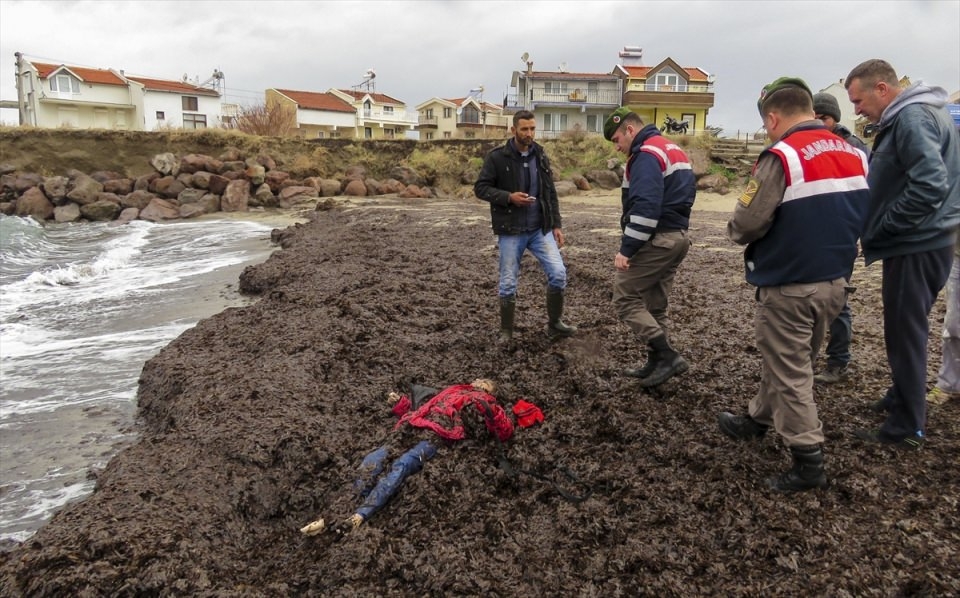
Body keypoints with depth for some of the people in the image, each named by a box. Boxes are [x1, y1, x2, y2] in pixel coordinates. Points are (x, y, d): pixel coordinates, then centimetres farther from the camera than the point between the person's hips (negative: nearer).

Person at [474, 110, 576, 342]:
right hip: (511, 231, -3)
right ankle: (506, 332, 21)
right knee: (508, 284, 4)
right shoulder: (497, 157, -7)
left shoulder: (540, 156, 7)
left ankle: (555, 324, 13)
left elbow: (551, 193, 12)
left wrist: (556, 225, 6)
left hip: (541, 229, 4)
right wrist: (509, 197, -20)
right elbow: (480, 188, -7)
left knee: (558, 274, -6)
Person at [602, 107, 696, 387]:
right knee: (656, 305, 15)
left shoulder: (646, 154, -15)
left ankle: (667, 355, -6)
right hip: (678, 236, 10)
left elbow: (644, 208, -25)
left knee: (625, 298, -3)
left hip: (656, 239, -10)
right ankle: (657, 363, 20)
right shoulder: (672, 149, 18)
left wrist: (627, 249, -23)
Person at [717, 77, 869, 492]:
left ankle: (809, 461, 11)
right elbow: (858, 217, 13)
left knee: (789, 372, 5)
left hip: (788, 286, -8)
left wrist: (736, 230, 0)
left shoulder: (782, 157, -19)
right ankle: (757, 420, 40)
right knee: (789, 360, 22)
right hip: (835, 281, 8)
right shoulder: (854, 155, 6)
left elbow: (746, 224, -21)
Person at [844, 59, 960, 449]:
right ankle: (902, 399, 36)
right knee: (906, 329, 20)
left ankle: (906, 428, 11)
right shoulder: (922, 113, 15)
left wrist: (877, 229, -17)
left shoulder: (912, 117, -17)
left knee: (905, 333, -1)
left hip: (915, 248, -10)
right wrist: (876, 227, 9)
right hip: (923, 242, 10)